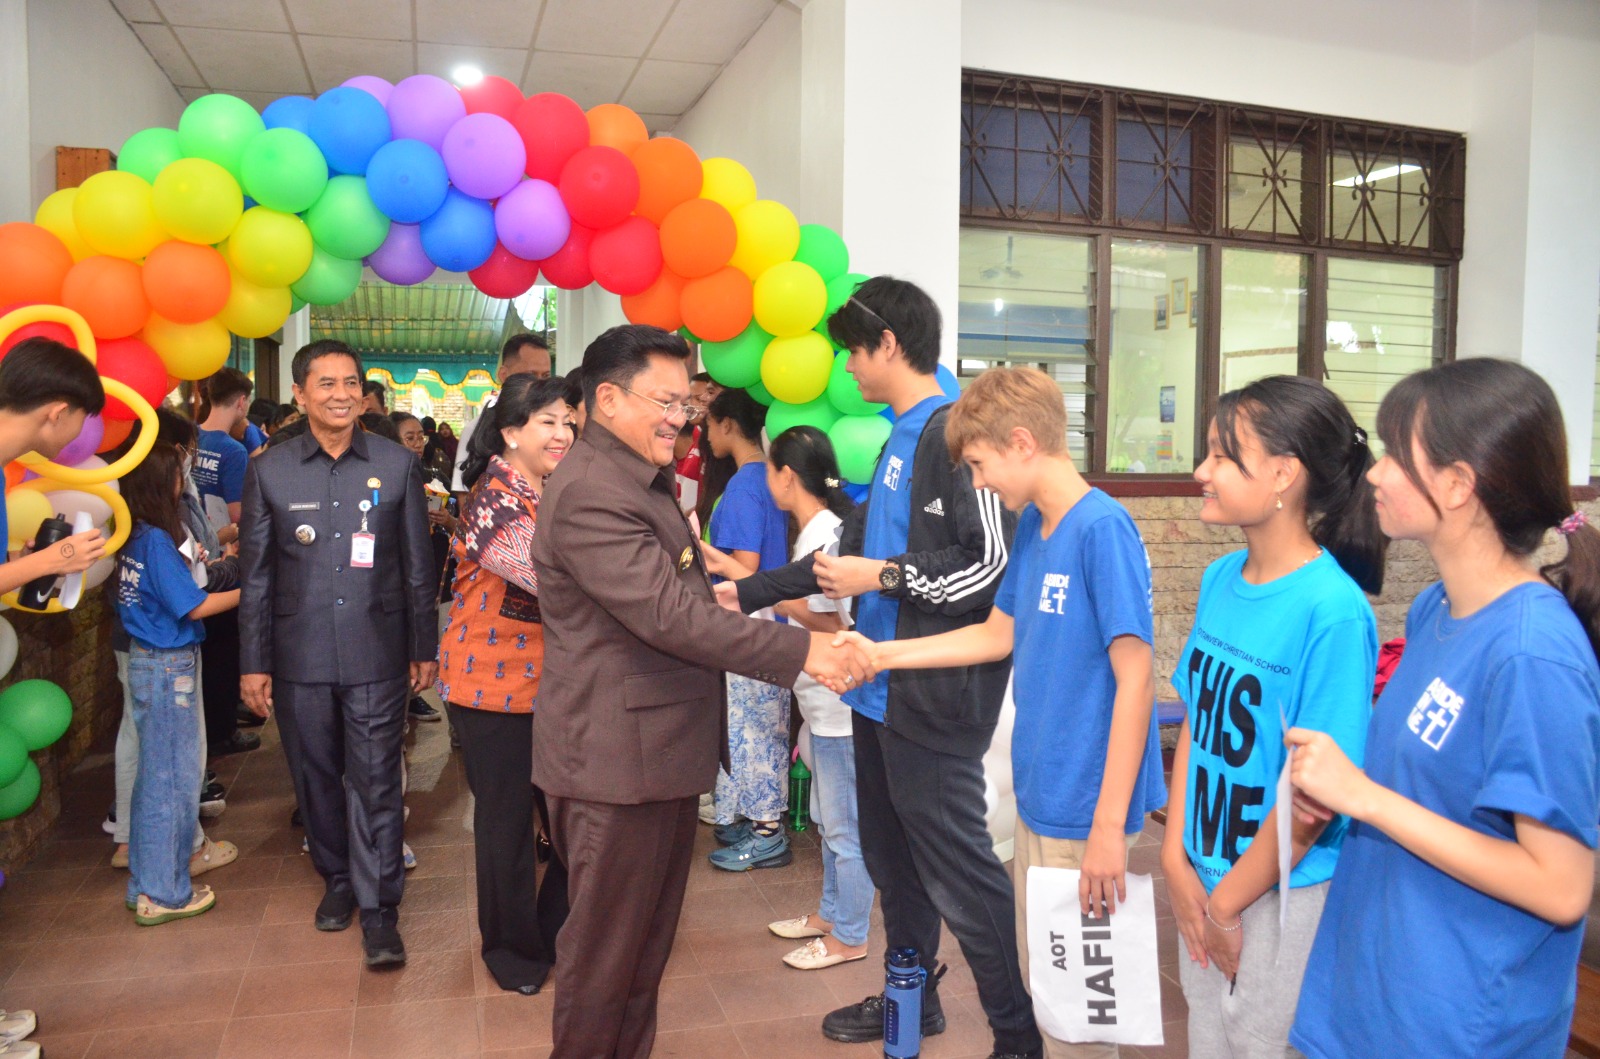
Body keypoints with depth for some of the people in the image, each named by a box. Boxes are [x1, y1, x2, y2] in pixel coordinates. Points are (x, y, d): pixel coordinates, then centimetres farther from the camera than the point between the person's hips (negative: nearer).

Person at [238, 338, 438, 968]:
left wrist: (424, 648, 5)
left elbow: (418, 564, 5)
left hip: (377, 653, -1)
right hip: (299, 656, 2)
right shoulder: (269, 471, 3)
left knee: (375, 782, 1)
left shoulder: (398, 465, 1)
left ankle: (378, 907, 11)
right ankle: (337, 878, 34)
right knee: (316, 776, 13)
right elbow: (256, 574, 5)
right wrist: (253, 663, 3)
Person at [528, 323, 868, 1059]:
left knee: (647, 942, 20)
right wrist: (801, 651, -25)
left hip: (661, 749, 10)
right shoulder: (589, 493, -21)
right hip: (618, 758, -10)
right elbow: (670, 615, -27)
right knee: (605, 950, 6)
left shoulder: (642, 479, 14)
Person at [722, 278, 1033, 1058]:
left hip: (934, 699, -9)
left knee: (956, 866, -1)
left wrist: (886, 578, -15)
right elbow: (855, 551, 21)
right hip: (882, 690, 9)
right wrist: (748, 592, 21)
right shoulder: (898, 437, 15)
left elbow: (997, 566, -22)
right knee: (891, 856, 19)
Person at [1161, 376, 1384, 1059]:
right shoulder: (1220, 580, -1)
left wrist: (1227, 902, -11)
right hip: (1203, 886, 6)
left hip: (1285, 895, -6)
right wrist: (1177, 862, -1)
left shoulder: (1333, 611, -22)